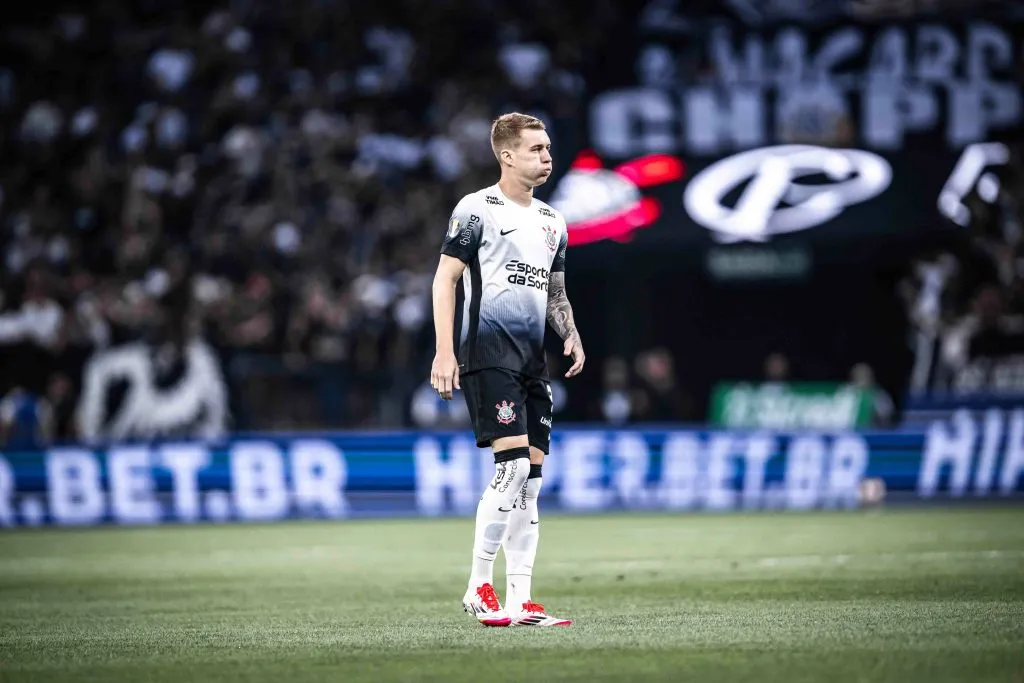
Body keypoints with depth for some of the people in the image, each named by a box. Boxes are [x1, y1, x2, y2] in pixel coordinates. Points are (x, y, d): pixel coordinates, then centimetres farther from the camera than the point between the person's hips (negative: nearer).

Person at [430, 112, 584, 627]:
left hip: (531, 354, 8)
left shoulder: (552, 222, 19)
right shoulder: (477, 209, -3)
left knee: (531, 475, 3)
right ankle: (478, 588, -10)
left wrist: (571, 334, 7)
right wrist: (444, 351, -16)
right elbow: (445, 279, -6)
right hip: (487, 348, -8)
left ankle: (519, 601, 5)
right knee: (513, 462, -18)